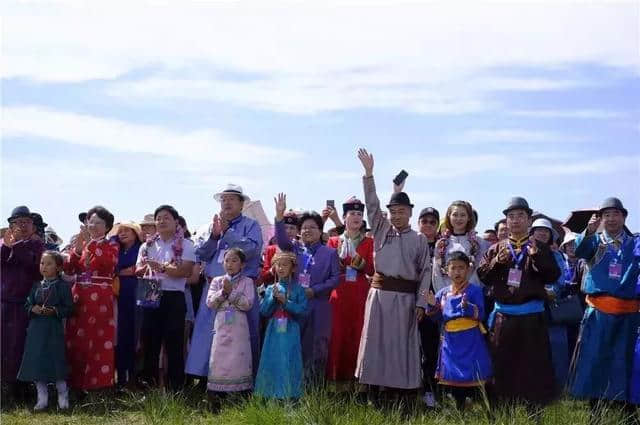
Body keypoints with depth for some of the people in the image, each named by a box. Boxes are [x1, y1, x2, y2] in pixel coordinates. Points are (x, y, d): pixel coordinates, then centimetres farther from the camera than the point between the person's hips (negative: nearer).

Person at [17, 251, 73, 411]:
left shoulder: (63, 286, -3)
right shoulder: (37, 286, 11)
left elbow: (68, 309, -5)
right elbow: (27, 304, 12)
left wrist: (55, 311, -20)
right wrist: (33, 309, -9)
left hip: (54, 329, -4)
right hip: (36, 329, 4)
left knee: (56, 361, -2)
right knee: (36, 362, 4)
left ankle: (63, 397, 14)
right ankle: (42, 399, 16)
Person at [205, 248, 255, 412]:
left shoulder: (247, 282, 1)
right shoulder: (217, 281, 8)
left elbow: (248, 304, -10)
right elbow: (210, 303, -1)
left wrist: (231, 292, -14)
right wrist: (223, 292, -13)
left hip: (239, 328, -2)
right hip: (221, 326, 2)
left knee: (238, 360, -1)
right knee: (219, 360, 1)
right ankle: (217, 398, 8)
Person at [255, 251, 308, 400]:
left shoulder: (298, 289, 1)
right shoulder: (271, 289, 8)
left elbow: (302, 310, -8)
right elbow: (264, 311, 3)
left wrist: (285, 301, -14)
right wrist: (273, 298, -10)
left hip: (290, 333, -2)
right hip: (274, 332, 2)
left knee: (289, 363, -3)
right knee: (272, 362, 2)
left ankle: (290, 395, 5)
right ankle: (273, 394, 10)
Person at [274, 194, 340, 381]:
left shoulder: (329, 253, 7)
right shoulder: (295, 248, 11)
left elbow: (335, 278, 0)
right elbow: (281, 240, -9)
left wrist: (314, 291, -11)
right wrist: (280, 216, -23)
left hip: (318, 306, -2)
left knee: (315, 347, 1)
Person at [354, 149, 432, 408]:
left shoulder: (419, 239, 5)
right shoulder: (381, 230, 8)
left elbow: (426, 271, 4)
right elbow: (372, 204, -1)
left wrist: (421, 302, -2)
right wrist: (369, 173, -10)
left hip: (405, 297, -1)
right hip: (380, 292, 1)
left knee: (401, 343, 2)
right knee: (375, 341, 2)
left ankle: (397, 390, 9)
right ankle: (373, 390, 8)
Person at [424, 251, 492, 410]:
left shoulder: (475, 290, -5)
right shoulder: (443, 293, 7)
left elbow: (481, 314, -12)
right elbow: (438, 318, 9)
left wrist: (467, 306, -28)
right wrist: (433, 306, -8)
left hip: (470, 342, -4)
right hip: (450, 342, 4)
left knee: (472, 376, -5)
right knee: (453, 376, 10)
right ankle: (459, 408, 23)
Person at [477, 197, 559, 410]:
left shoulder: (540, 248, 4)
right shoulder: (496, 249, 10)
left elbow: (553, 276, -5)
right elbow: (482, 275, 4)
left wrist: (536, 257, -18)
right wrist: (497, 261, -12)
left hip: (531, 315, -2)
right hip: (503, 315, 2)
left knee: (534, 365, 1)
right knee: (503, 364, 8)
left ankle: (535, 407, 11)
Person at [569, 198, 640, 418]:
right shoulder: (594, 241, 7)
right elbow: (580, 251, -14)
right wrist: (589, 232, -33)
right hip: (598, 312, 0)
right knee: (595, 360, 3)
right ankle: (595, 412, 13)